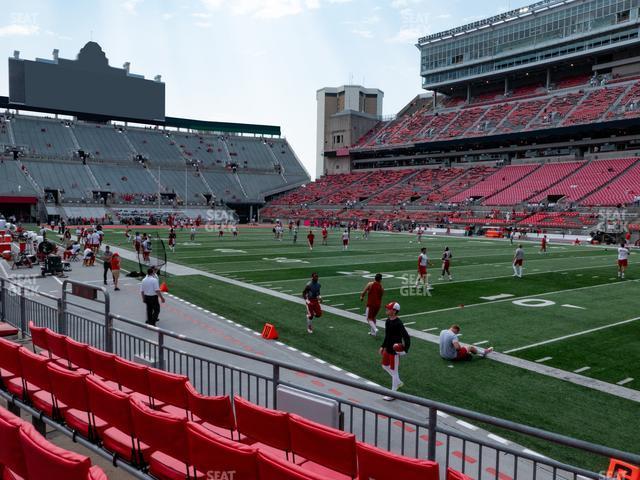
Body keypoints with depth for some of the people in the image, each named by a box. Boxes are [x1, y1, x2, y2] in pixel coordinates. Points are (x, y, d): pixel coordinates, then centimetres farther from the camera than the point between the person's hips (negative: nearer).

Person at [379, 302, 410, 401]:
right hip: (387, 349, 9)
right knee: (385, 366, 23)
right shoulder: (387, 321, 5)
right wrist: (383, 346, 19)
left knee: (394, 371, 2)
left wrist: (406, 350, -34)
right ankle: (398, 382, 41)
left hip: (395, 351, -9)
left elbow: (406, 336, -26)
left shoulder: (398, 323, -23)